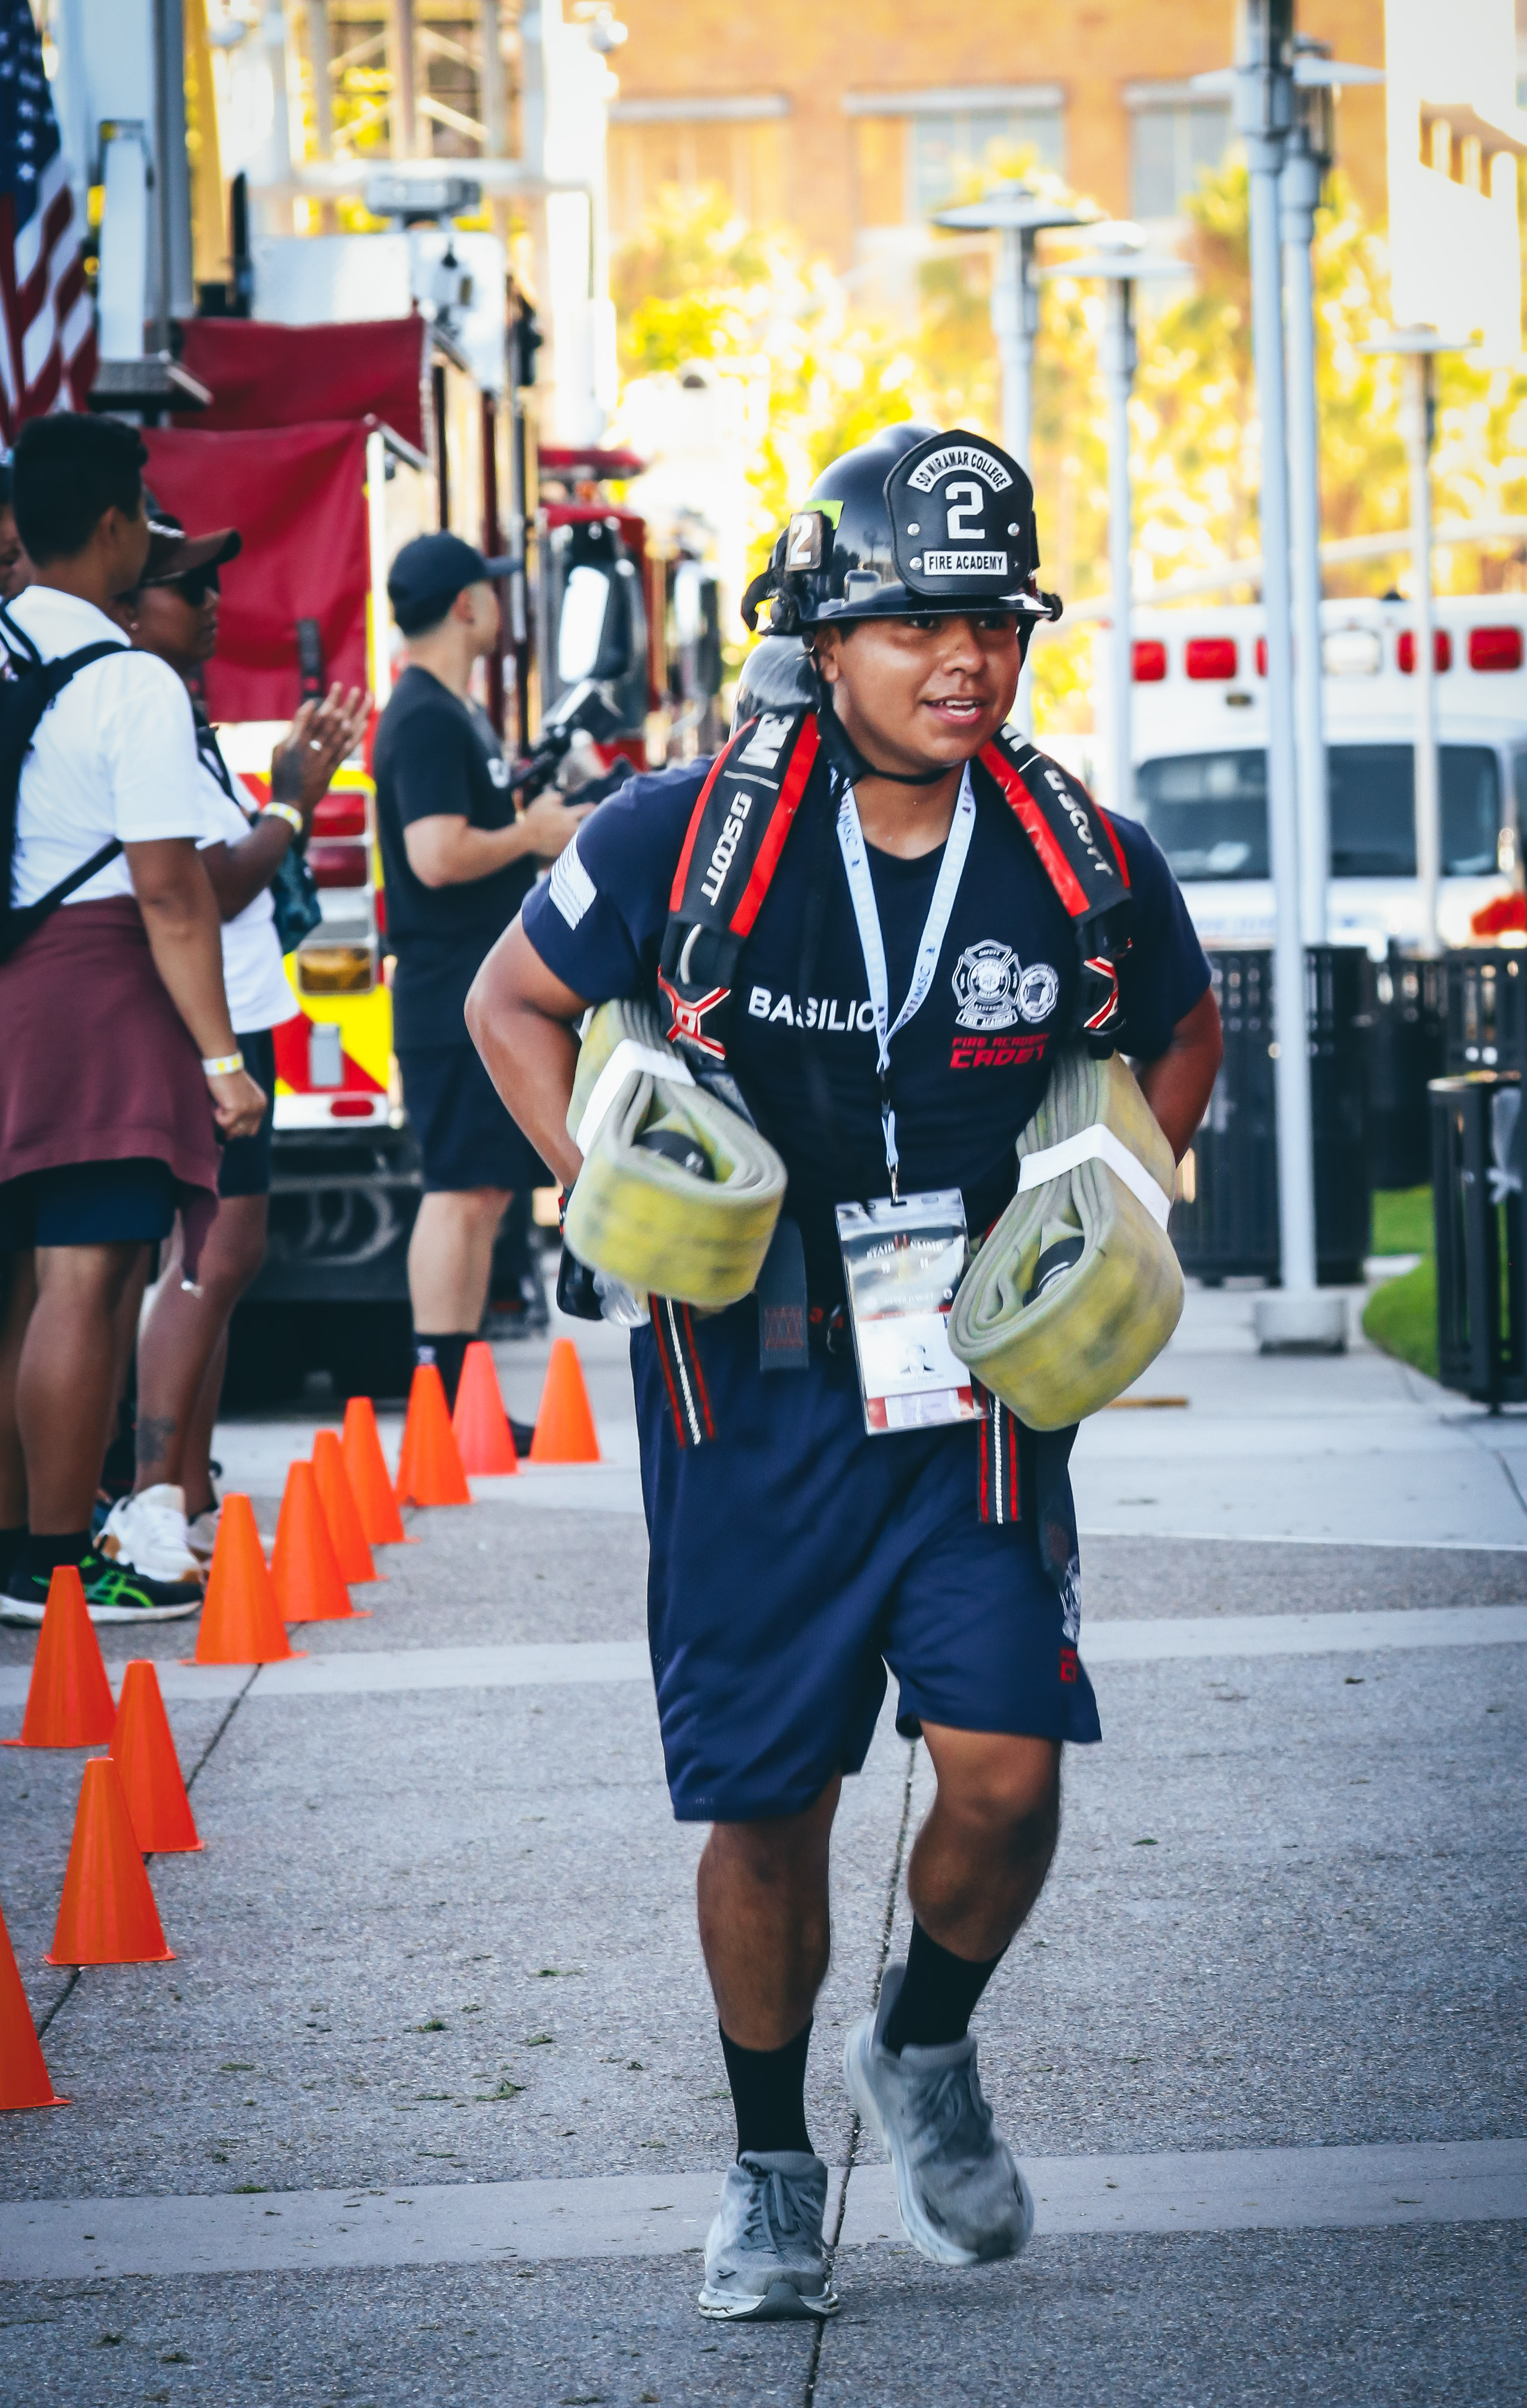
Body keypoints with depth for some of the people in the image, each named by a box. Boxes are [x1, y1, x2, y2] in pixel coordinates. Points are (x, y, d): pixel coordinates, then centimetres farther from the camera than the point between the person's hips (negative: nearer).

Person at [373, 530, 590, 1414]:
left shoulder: (458, 713, 19)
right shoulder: (427, 720, -15)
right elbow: (437, 854, -25)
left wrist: (544, 824, 18)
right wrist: (531, 836, -12)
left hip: (485, 995, 11)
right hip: (454, 1001, -11)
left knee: (487, 1192, 11)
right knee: (459, 1191, -10)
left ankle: (464, 1403, 14)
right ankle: (443, 1400, -9)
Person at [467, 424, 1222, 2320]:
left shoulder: (1086, 864, -6)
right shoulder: (689, 833, -11)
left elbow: (1179, 1035, 16)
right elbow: (514, 998, 5)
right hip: (749, 1385, -1)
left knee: (1006, 1765, -12)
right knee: (767, 1800, 4)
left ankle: (926, 2051, 19)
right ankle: (771, 2165, 24)